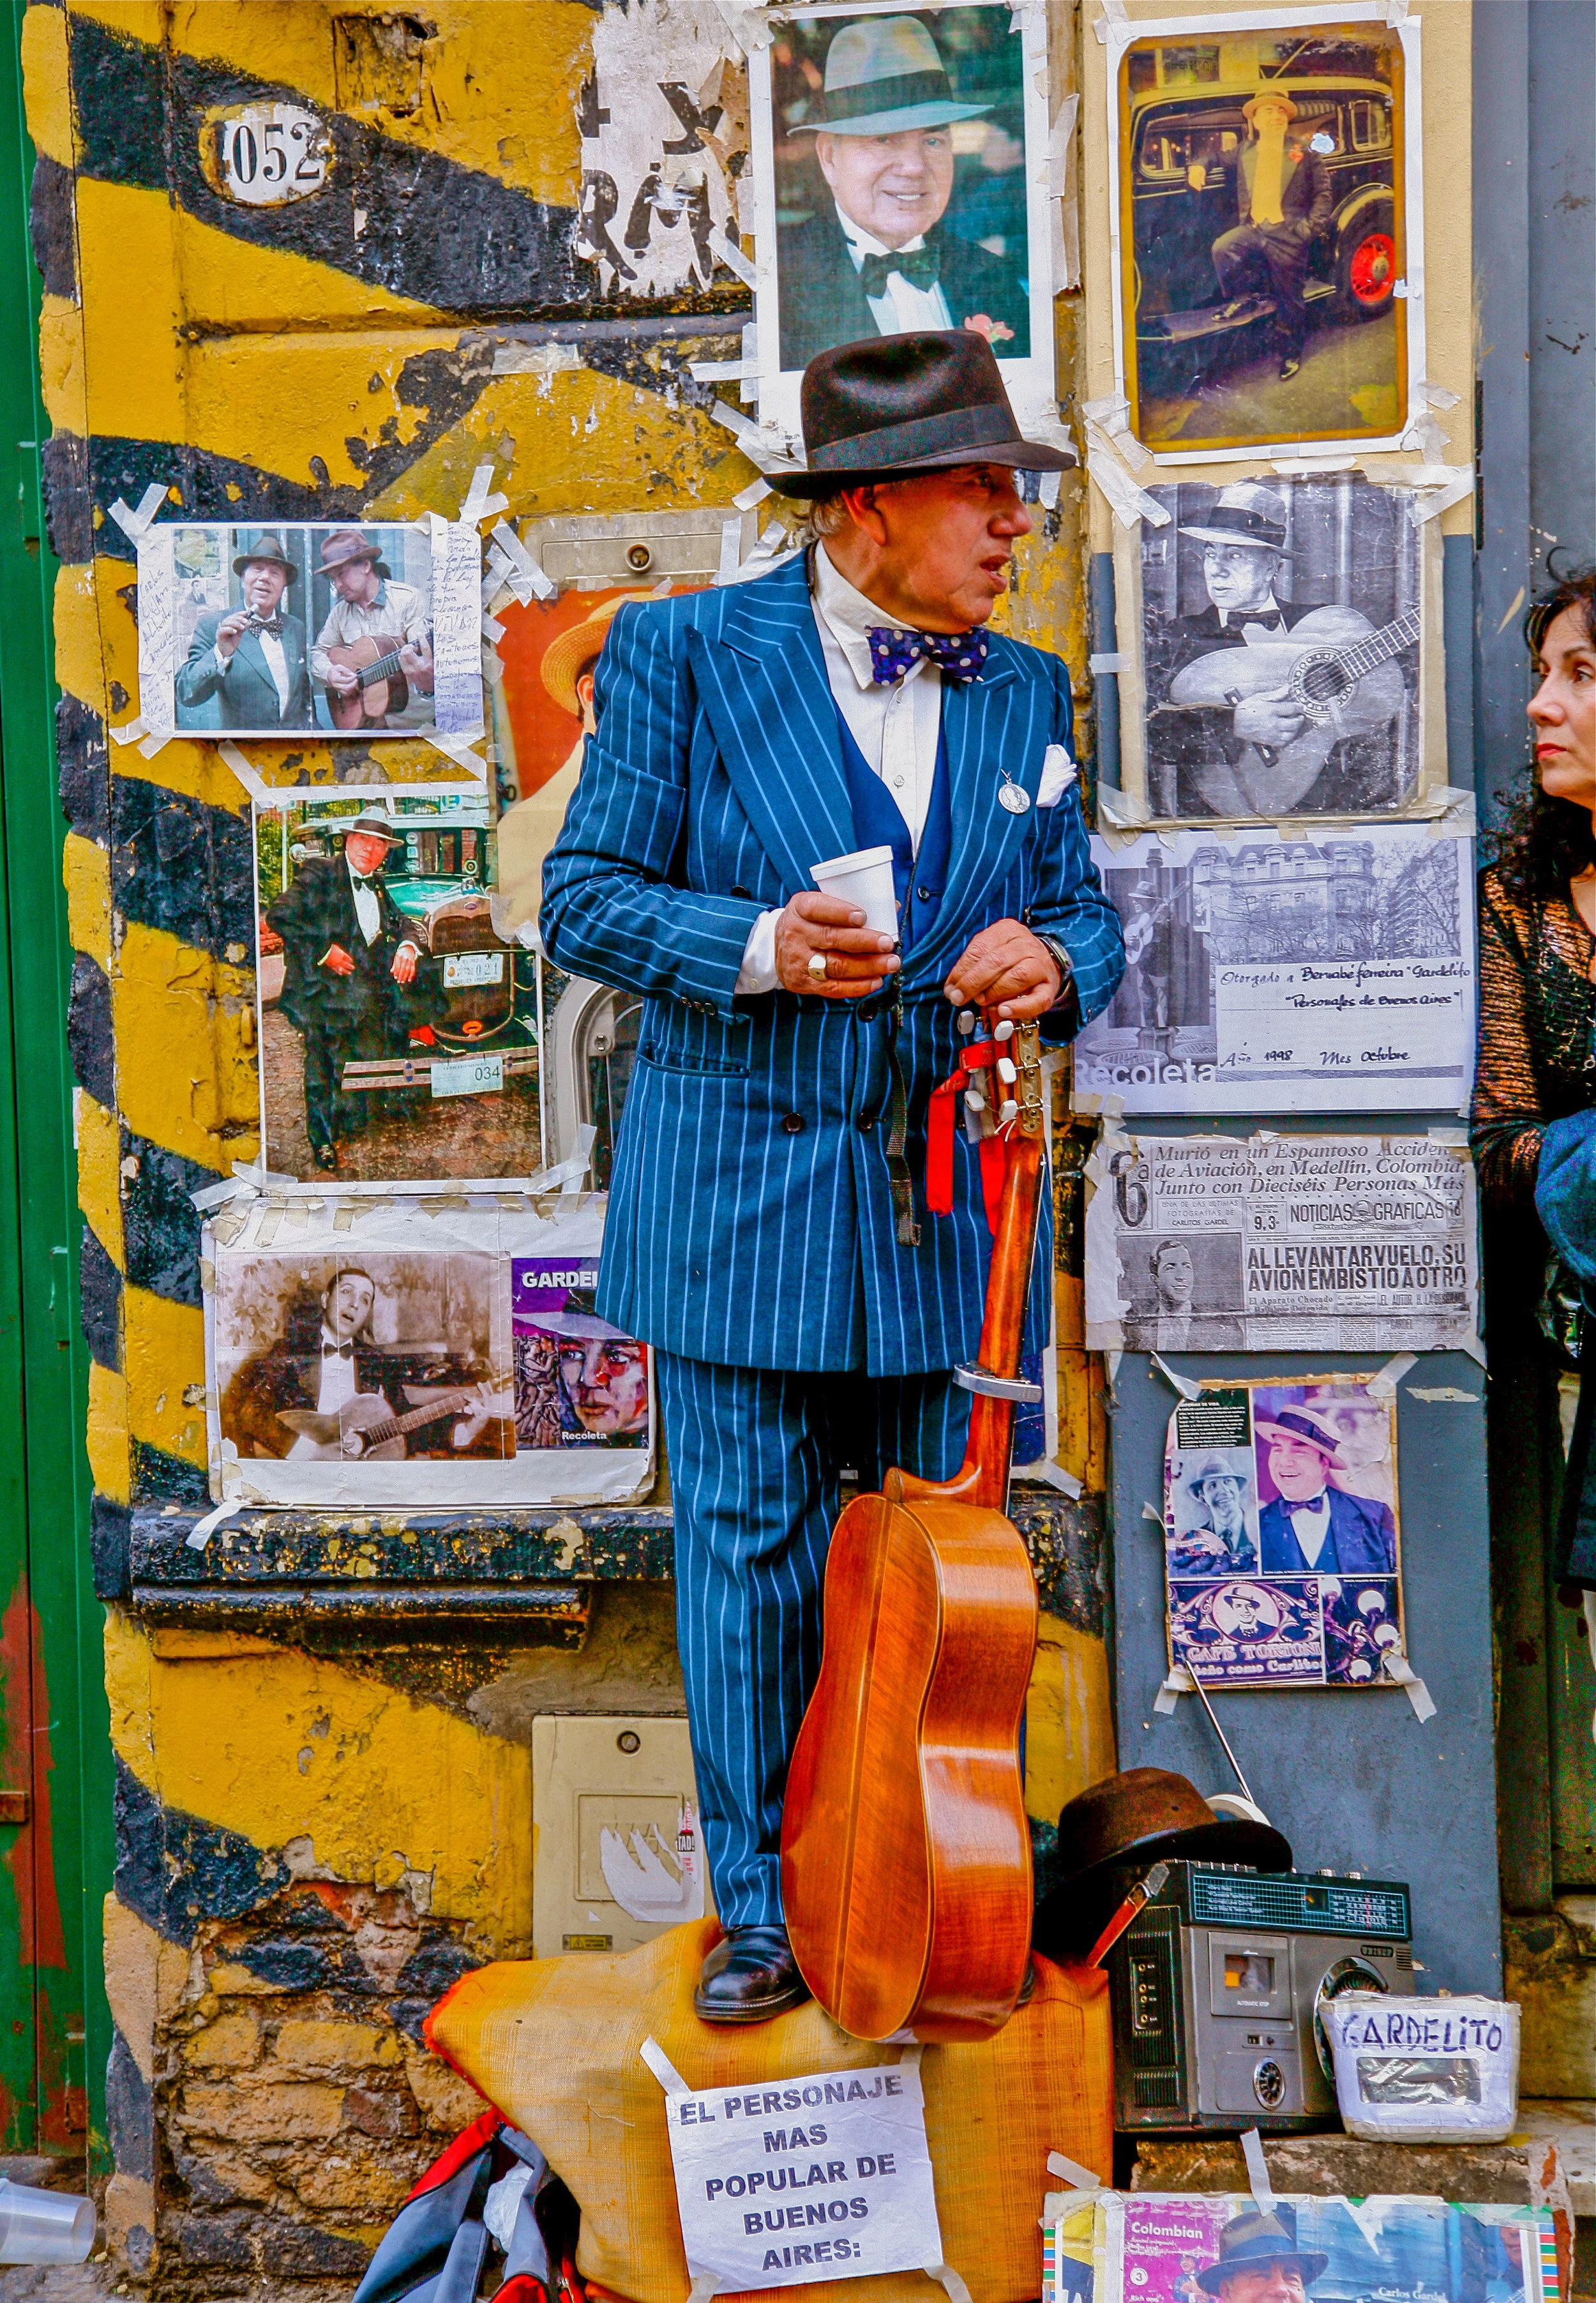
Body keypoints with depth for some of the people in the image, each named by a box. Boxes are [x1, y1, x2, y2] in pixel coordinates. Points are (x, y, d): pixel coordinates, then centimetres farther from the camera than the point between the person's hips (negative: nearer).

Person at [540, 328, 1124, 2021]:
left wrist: (1049, 961, -10)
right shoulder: (685, 656, -2)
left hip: (951, 1202, 4)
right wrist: (759, 946, -20)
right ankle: (764, 1912, 19)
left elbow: (1080, 914, 14)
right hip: (741, 1197, -3)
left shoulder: (1026, 692, 10)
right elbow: (586, 895, -3)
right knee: (749, 1552, 3)